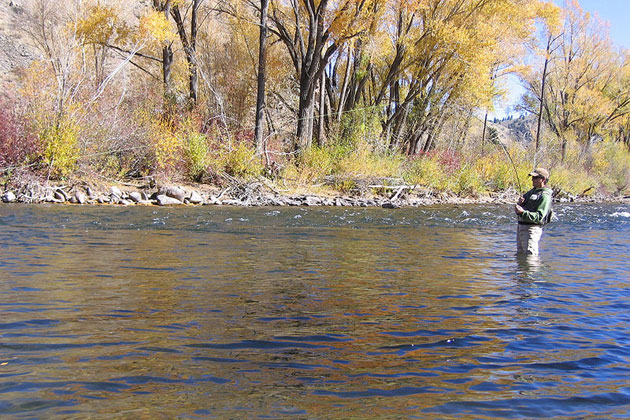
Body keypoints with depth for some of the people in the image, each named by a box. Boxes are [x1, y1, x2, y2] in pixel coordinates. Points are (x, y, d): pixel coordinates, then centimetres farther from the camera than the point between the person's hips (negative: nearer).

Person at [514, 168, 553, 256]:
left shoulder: (545, 196, -12)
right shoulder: (532, 191, 18)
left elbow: (539, 217, -22)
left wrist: (523, 212, -32)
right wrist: (520, 203, -2)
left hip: (532, 229, -10)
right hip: (521, 226, 10)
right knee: (520, 255, 16)